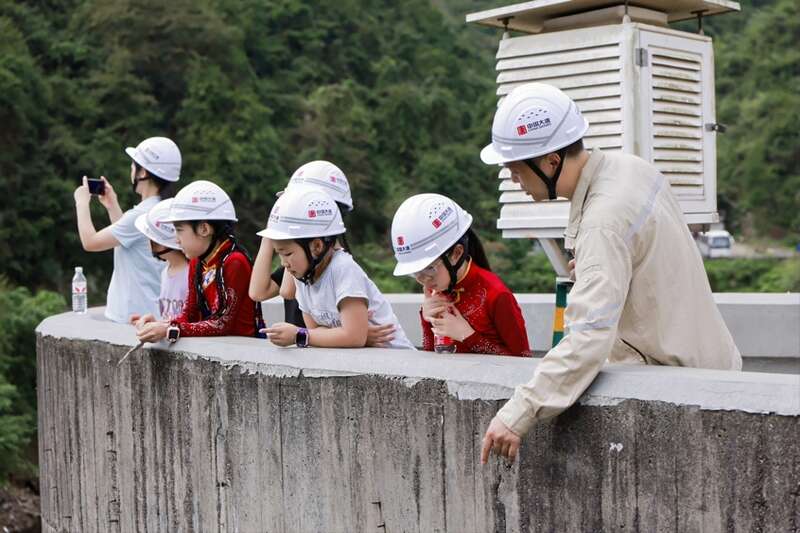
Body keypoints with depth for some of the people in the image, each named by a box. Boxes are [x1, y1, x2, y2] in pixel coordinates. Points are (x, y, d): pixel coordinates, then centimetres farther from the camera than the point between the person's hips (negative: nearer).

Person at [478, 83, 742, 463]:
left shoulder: (604, 222, -27)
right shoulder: (629, 166, 2)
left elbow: (589, 338, -35)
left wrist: (517, 414, -36)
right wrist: (587, 270, 7)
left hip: (681, 374, -10)